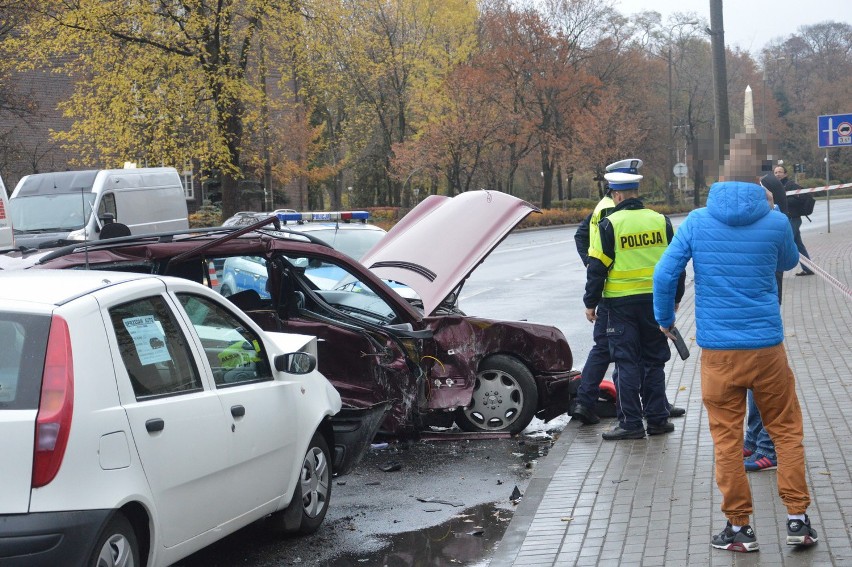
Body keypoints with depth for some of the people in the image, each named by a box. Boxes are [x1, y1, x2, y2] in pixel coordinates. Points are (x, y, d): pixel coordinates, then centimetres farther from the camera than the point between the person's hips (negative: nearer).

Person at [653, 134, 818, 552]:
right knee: (786, 430, 14)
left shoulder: (696, 222, -4)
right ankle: (797, 518, 13)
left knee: (727, 439, 7)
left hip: (717, 350, 0)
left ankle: (739, 527, 12)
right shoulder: (775, 221, -3)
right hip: (766, 346, 0)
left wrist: (665, 319, 12)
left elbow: (664, 275, -5)